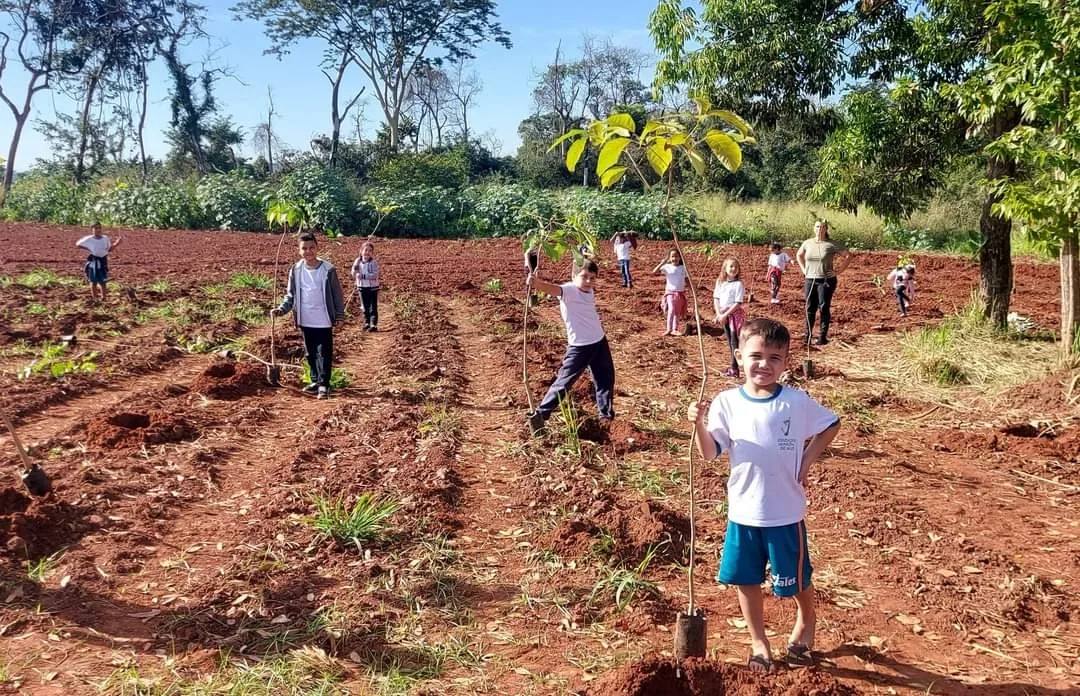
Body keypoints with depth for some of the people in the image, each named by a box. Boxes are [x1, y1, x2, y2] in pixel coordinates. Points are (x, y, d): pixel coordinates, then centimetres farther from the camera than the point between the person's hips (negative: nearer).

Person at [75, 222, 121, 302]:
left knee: (103, 281, 8)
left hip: (103, 260, 2)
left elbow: (109, 249, 8)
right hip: (93, 260, -2)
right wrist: (87, 248, -8)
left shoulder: (105, 238, 0)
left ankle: (103, 298, 18)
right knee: (93, 281, 6)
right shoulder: (89, 239, -8)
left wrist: (116, 243, -6)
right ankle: (94, 298, 16)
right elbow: (78, 244, 4)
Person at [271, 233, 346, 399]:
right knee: (310, 354, 14)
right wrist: (281, 309, -7)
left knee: (324, 354, -2)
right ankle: (315, 381, 26)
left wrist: (340, 316, -3)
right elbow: (291, 295, 8)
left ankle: (324, 384, 4)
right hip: (305, 321, 4)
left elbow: (337, 295, -2)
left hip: (324, 321, -4)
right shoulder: (296, 270, 0)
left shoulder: (328, 270, -8)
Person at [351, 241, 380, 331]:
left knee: (373, 308, -3)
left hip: (373, 288, -4)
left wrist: (363, 276, -27)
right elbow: (354, 276, 2)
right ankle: (367, 323, 24)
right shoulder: (358, 262, 1)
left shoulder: (374, 263, -11)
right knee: (365, 308, 13)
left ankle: (374, 325, -2)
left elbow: (375, 275, -20)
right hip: (362, 287, 4)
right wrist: (355, 267, -18)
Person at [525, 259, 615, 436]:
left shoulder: (590, 291, 4)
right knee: (563, 383, -7)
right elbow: (553, 289, -42)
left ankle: (607, 416, 33)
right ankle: (539, 415, -1)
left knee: (606, 381, 18)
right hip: (579, 347, -8)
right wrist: (536, 282, -59)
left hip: (600, 343, 8)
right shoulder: (569, 290, -19)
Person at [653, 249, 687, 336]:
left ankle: (675, 329, 12)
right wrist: (663, 262, -22)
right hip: (670, 292, -4)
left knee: (677, 312, 7)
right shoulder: (667, 267, -5)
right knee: (671, 309, -21)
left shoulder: (683, 268, 5)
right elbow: (654, 271, -16)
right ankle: (668, 329, -21)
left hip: (681, 293, 4)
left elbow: (686, 280, 11)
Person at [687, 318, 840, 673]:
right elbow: (710, 452, -8)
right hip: (742, 512, 1)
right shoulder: (727, 402, -7)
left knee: (796, 580, 15)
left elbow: (830, 426, 6)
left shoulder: (797, 402, -10)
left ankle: (806, 622, 47)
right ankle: (758, 640, 34)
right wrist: (699, 424, -26)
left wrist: (806, 461, -3)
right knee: (745, 579, 12)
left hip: (785, 513, -1)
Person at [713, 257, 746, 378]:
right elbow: (716, 299, 7)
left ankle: (734, 368, -5)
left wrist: (725, 314, -16)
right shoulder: (720, 282, 6)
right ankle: (733, 366, 20)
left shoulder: (738, 284, -11)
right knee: (730, 341, 12)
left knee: (735, 341, -6)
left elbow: (738, 303, -15)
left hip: (735, 314, -6)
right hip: (724, 315, 6)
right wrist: (719, 314, -6)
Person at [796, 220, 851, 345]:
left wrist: (839, 271, -6)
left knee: (824, 308, -2)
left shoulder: (831, 245, -5)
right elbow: (799, 255, 25)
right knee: (810, 308, 6)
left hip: (826, 280, -3)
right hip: (810, 280, 3)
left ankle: (823, 336, 3)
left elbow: (848, 256, 0)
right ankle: (808, 335, 13)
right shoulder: (808, 243, 6)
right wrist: (803, 269, 14)